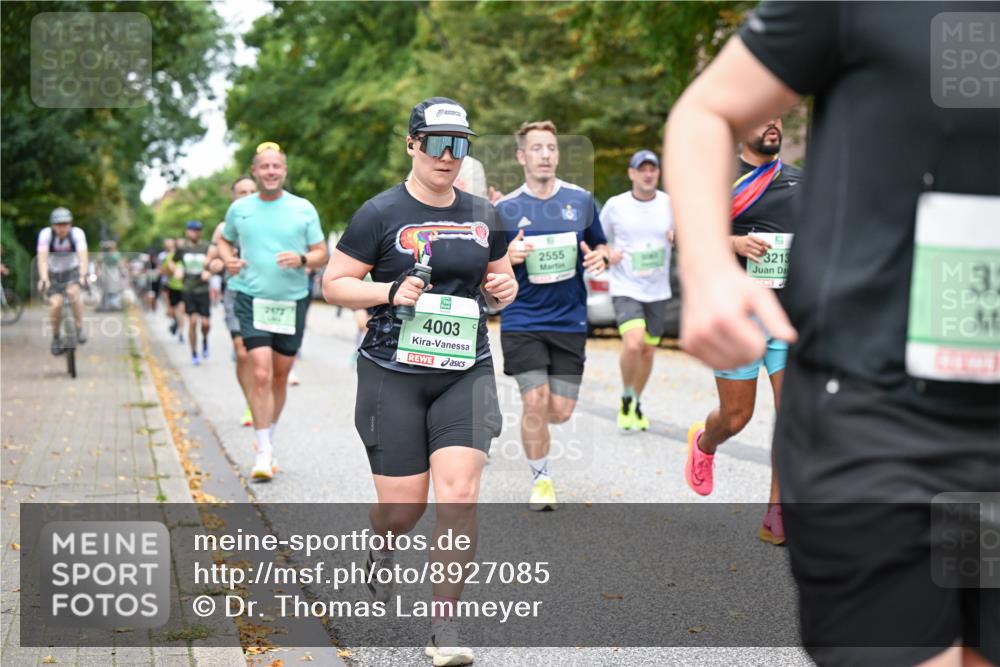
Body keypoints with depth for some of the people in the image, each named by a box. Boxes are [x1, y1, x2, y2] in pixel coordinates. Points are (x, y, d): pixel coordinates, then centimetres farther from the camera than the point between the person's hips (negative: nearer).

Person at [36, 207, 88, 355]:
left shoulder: (77, 233, -22)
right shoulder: (45, 234, -22)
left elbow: (83, 255, -34)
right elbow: (42, 258, -32)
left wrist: (83, 275, -51)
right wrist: (43, 279, -48)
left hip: (72, 271, 0)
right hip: (53, 273, 0)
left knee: (73, 292, -30)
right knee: (55, 304, -19)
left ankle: (80, 329, -15)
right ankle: (55, 337, 5)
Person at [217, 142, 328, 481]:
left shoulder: (303, 209, 3)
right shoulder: (239, 208, 5)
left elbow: (322, 254, 6)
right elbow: (224, 240, 22)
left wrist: (302, 259, -15)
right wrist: (228, 259, 0)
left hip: (292, 300, 2)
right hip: (252, 299, -1)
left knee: (280, 376, 11)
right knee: (261, 374, -13)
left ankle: (268, 438, 31)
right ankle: (264, 453, -10)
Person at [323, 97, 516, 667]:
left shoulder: (483, 216, 10)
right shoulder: (380, 213, -3)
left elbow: (499, 278, 23)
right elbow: (335, 283, -1)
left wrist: (503, 289, 0)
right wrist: (392, 291, -16)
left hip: (466, 373, 3)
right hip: (393, 373, -2)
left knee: (459, 492, -12)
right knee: (404, 505, 1)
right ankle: (380, 550, 40)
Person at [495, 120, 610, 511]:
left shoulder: (581, 200, 4)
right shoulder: (505, 209, -1)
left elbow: (600, 247, 16)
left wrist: (599, 258, -7)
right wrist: (507, 257, -18)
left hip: (570, 321, 2)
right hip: (522, 321, -2)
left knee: (560, 411, 1)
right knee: (536, 403, -10)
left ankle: (530, 421, 38)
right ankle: (541, 479, 12)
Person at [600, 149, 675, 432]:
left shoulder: (670, 203, 0)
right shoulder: (615, 205, -3)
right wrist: (607, 254, -12)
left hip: (657, 291, 3)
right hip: (625, 288, -3)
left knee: (648, 352, 10)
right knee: (633, 345, -22)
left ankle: (636, 403, 33)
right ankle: (626, 397, 4)